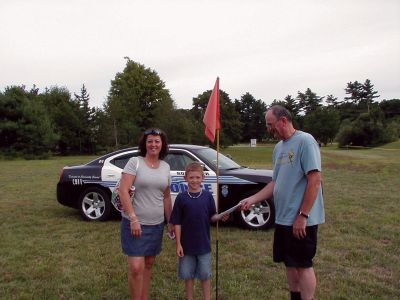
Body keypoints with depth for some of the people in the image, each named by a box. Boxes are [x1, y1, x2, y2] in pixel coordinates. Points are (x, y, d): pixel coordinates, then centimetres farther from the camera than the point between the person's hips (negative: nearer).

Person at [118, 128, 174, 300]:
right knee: (136, 267, -7)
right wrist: (133, 218, -22)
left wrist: (171, 222, 14)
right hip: (134, 223, -5)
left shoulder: (165, 167, 7)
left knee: (148, 265, 15)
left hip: (156, 224, 5)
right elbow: (123, 190, -15)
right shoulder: (135, 162, -8)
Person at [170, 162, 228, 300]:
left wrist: (221, 217, -18)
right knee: (188, 275, 14)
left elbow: (212, 216, 3)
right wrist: (178, 244, -6)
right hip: (187, 244, 0)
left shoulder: (208, 196, -3)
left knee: (205, 275, 12)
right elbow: (177, 222, -4)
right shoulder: (181, 197, -6)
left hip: (204, 244, 0)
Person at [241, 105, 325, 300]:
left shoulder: (305, 141, -14)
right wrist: (252, 199, 4)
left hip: (301, 220, -8)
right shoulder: (279, 147, 11)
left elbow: (315, 181, -19)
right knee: (290, 263, 17)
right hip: (283, 218, 8)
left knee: (303, 264, 4)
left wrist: (303, 216, -20)